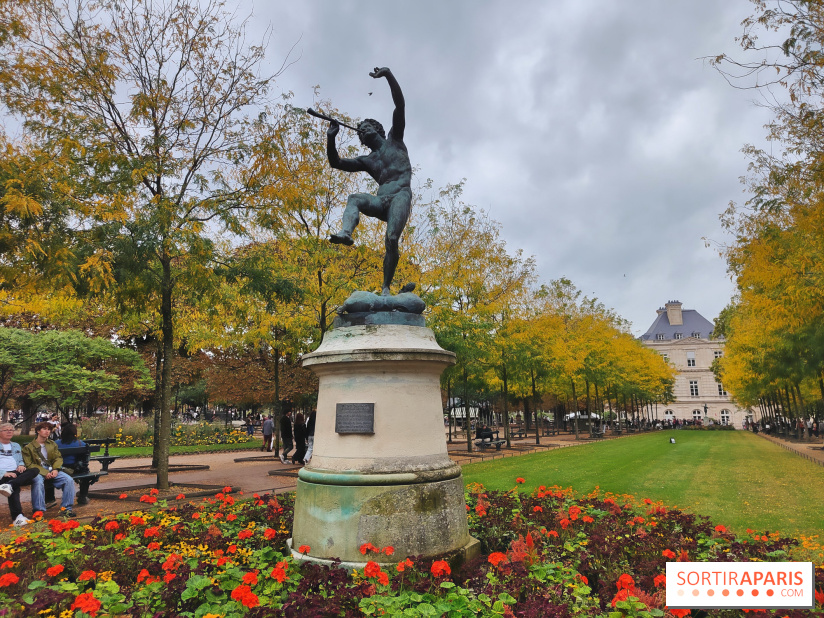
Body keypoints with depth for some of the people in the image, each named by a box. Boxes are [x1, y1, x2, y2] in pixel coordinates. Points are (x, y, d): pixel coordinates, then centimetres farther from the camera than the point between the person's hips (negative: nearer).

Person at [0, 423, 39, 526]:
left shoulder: (16, 446, 32)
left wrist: (21, 465, 5)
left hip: (16, 473, 5)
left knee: (34, 471, -28)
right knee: (15, 487, -37)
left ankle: (10, 485, -48)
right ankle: (17, 516, -44)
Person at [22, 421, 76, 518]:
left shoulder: (52, 444, 21)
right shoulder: (28, 447, 6)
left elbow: (58, 458, 13)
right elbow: (29, 465, -4)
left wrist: (56, 469, -9)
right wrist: (44, 473, -16)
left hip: (52, 471, 4)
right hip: (38, 472, -3)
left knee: (69, 480, -22)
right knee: (38, 482, -38)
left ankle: (66, 507, -15)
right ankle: (39, 510, -30)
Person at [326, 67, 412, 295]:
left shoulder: (394, 140, 20)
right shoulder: (366, 161, 29)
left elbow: (400, 105, 9)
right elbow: (337, 163, 24)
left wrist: (388, 75, 1)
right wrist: (331, 138, 12)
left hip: (401, 195, -4)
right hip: (381, 202, 4)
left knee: (392, 240, -24)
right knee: (354, 198, -25)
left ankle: (386, 287, -19)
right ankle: (346, 232, -51)